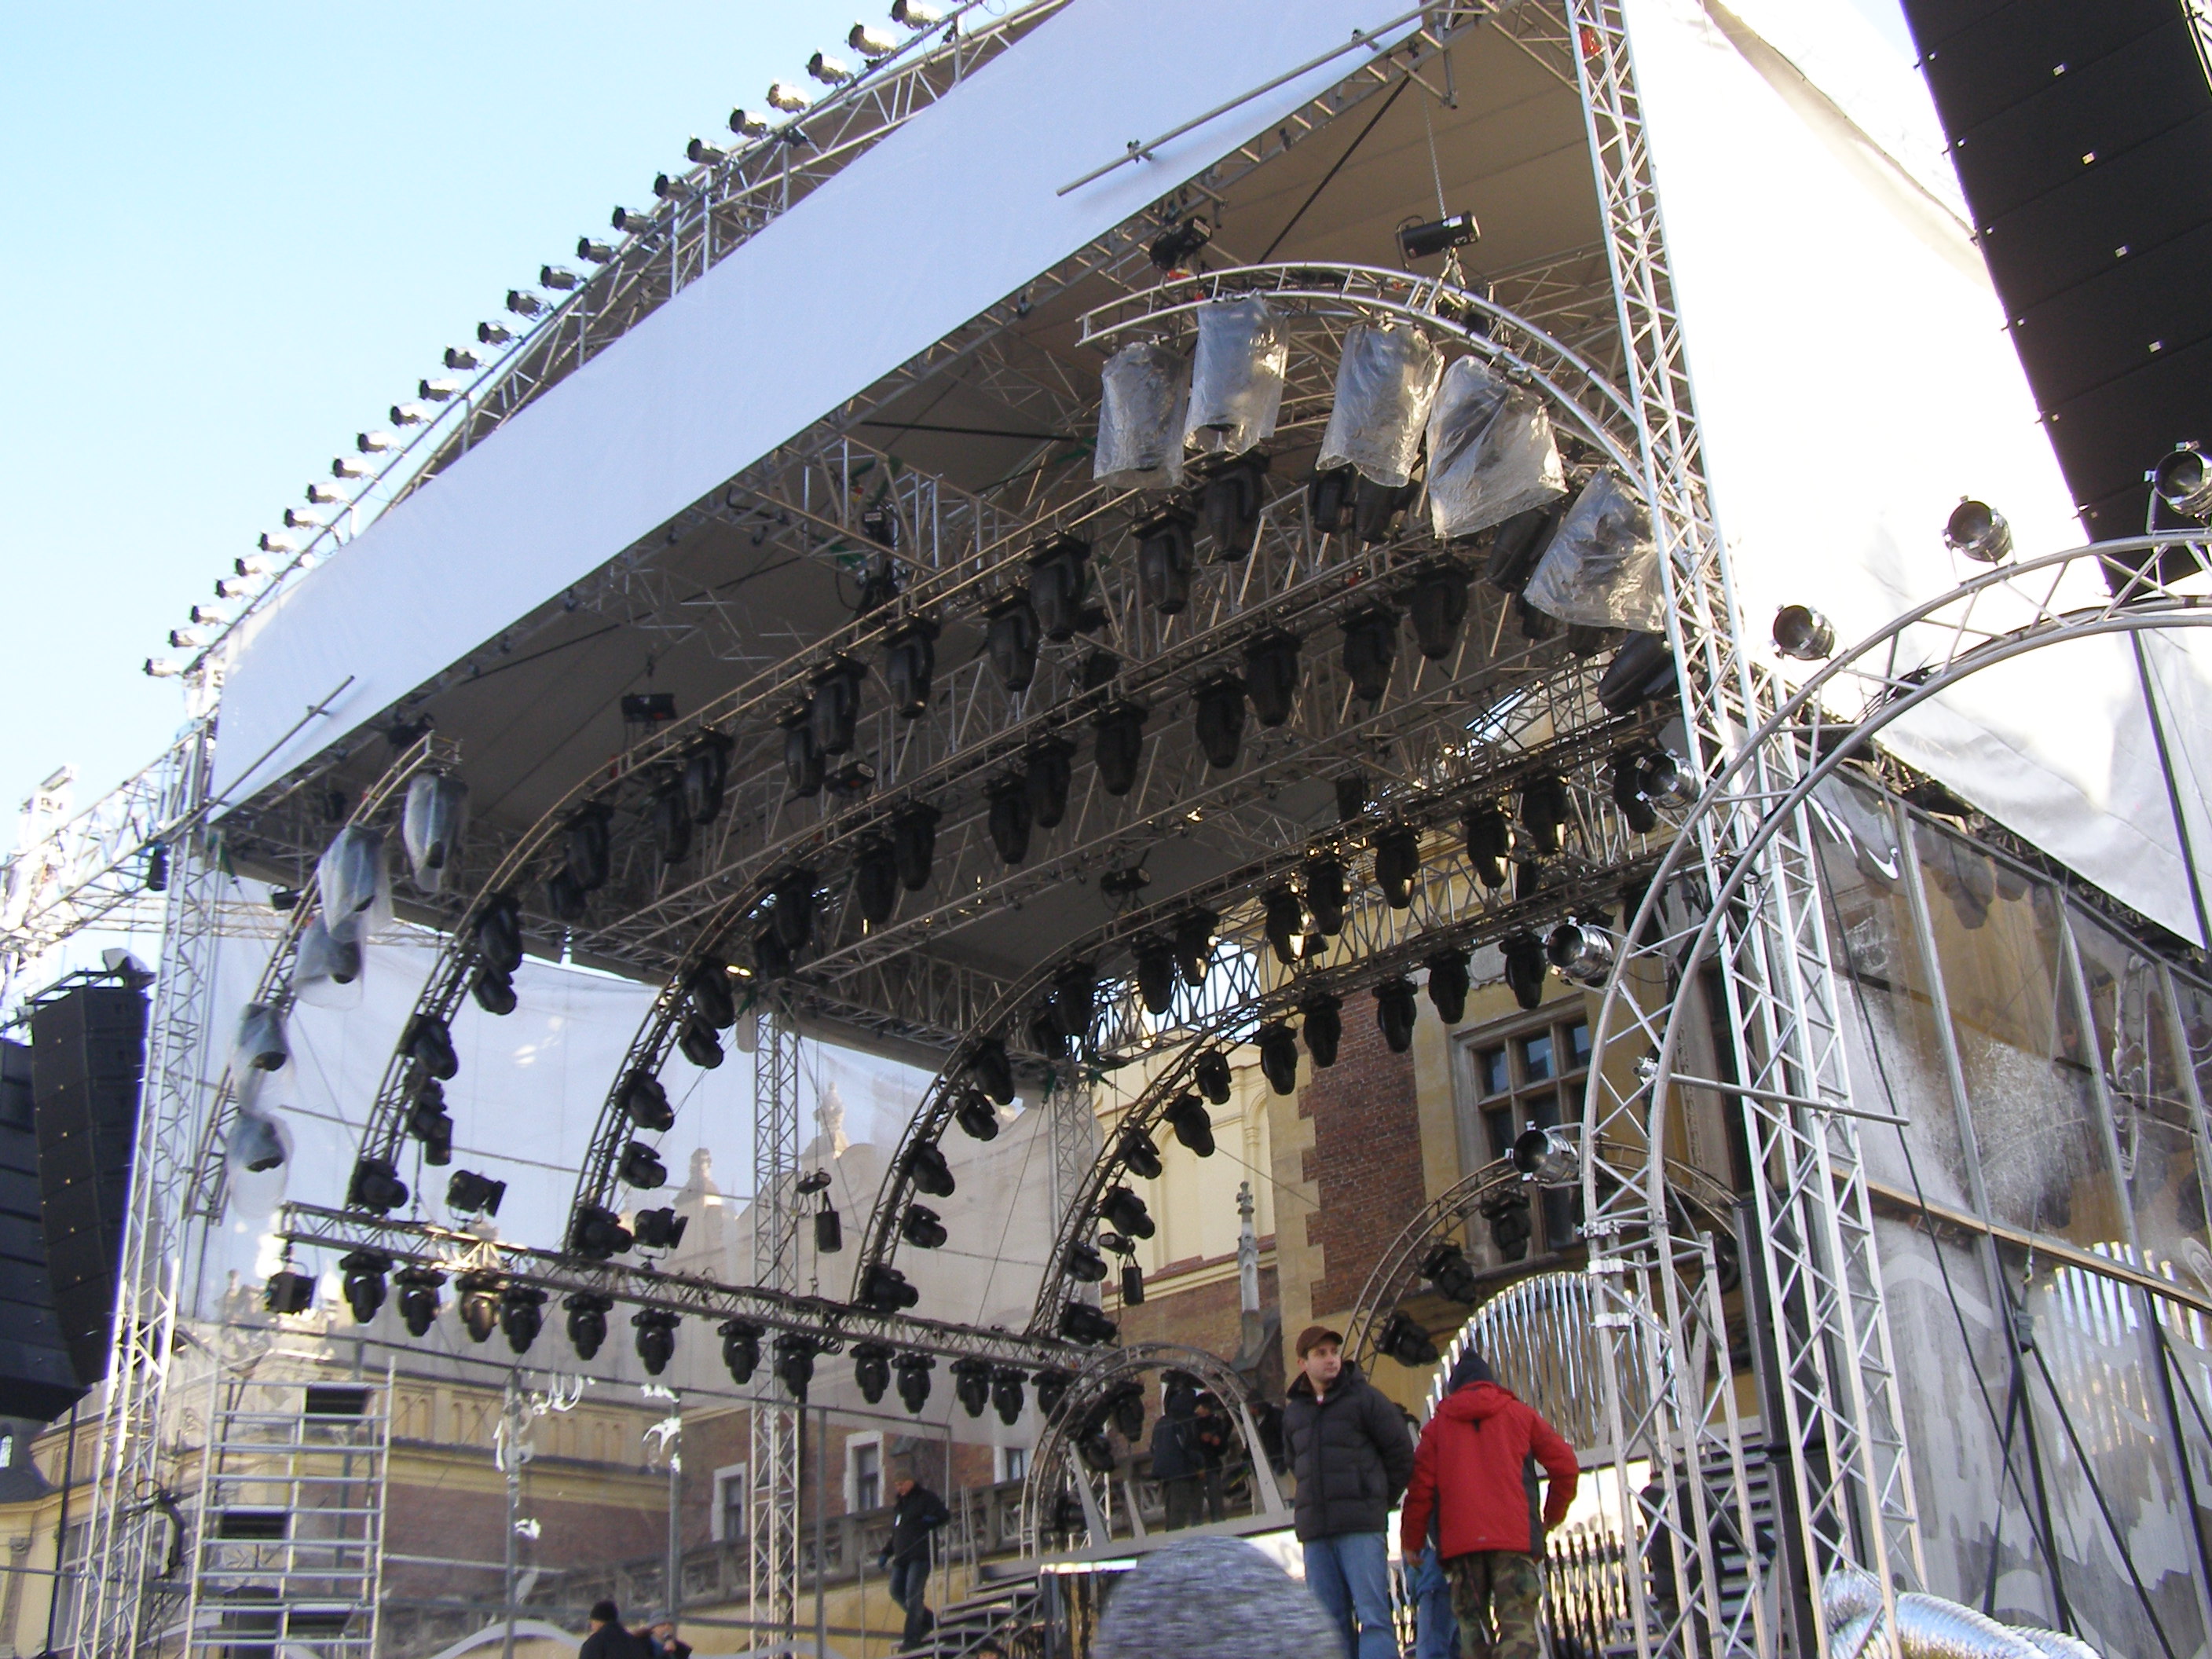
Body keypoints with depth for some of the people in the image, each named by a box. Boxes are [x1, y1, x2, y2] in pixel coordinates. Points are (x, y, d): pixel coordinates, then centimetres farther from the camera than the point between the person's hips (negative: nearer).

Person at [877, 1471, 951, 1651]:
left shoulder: (925, 1498, 3)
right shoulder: (899, 1505, 26)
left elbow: (945, 1515, -6)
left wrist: (930, 1520, -24)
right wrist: (886, 1552, 19)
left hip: (920, 1554, -8)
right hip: (902, 1555, 8)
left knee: (913, 1593, -15)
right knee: (897, 1591, 0)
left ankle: (912, 1636, -14)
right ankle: (928, 1621, 14)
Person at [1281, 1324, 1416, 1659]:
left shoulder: (1364, 1398, 1)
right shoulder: (1293, 1412, 14)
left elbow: (1401, 1453, 3)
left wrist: (1378, 1501, 6)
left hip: (1361, 1528, -5)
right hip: (1314, 1529, 5)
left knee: (1372, 1616, -10)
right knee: (1330, 1622, 5)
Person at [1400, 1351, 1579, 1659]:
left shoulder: (1438, 1425, 14)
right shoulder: (1519, 1414, 14)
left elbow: (1420, 1486, 5)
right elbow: (1564, 1463, 10)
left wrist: (1411, 1541, 13)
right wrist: (1553, 1518, 23)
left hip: (1459, 1540, 1)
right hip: (1516, 1538, -1)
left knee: (1472, 1626, 6)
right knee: (1519, 1625, -8)